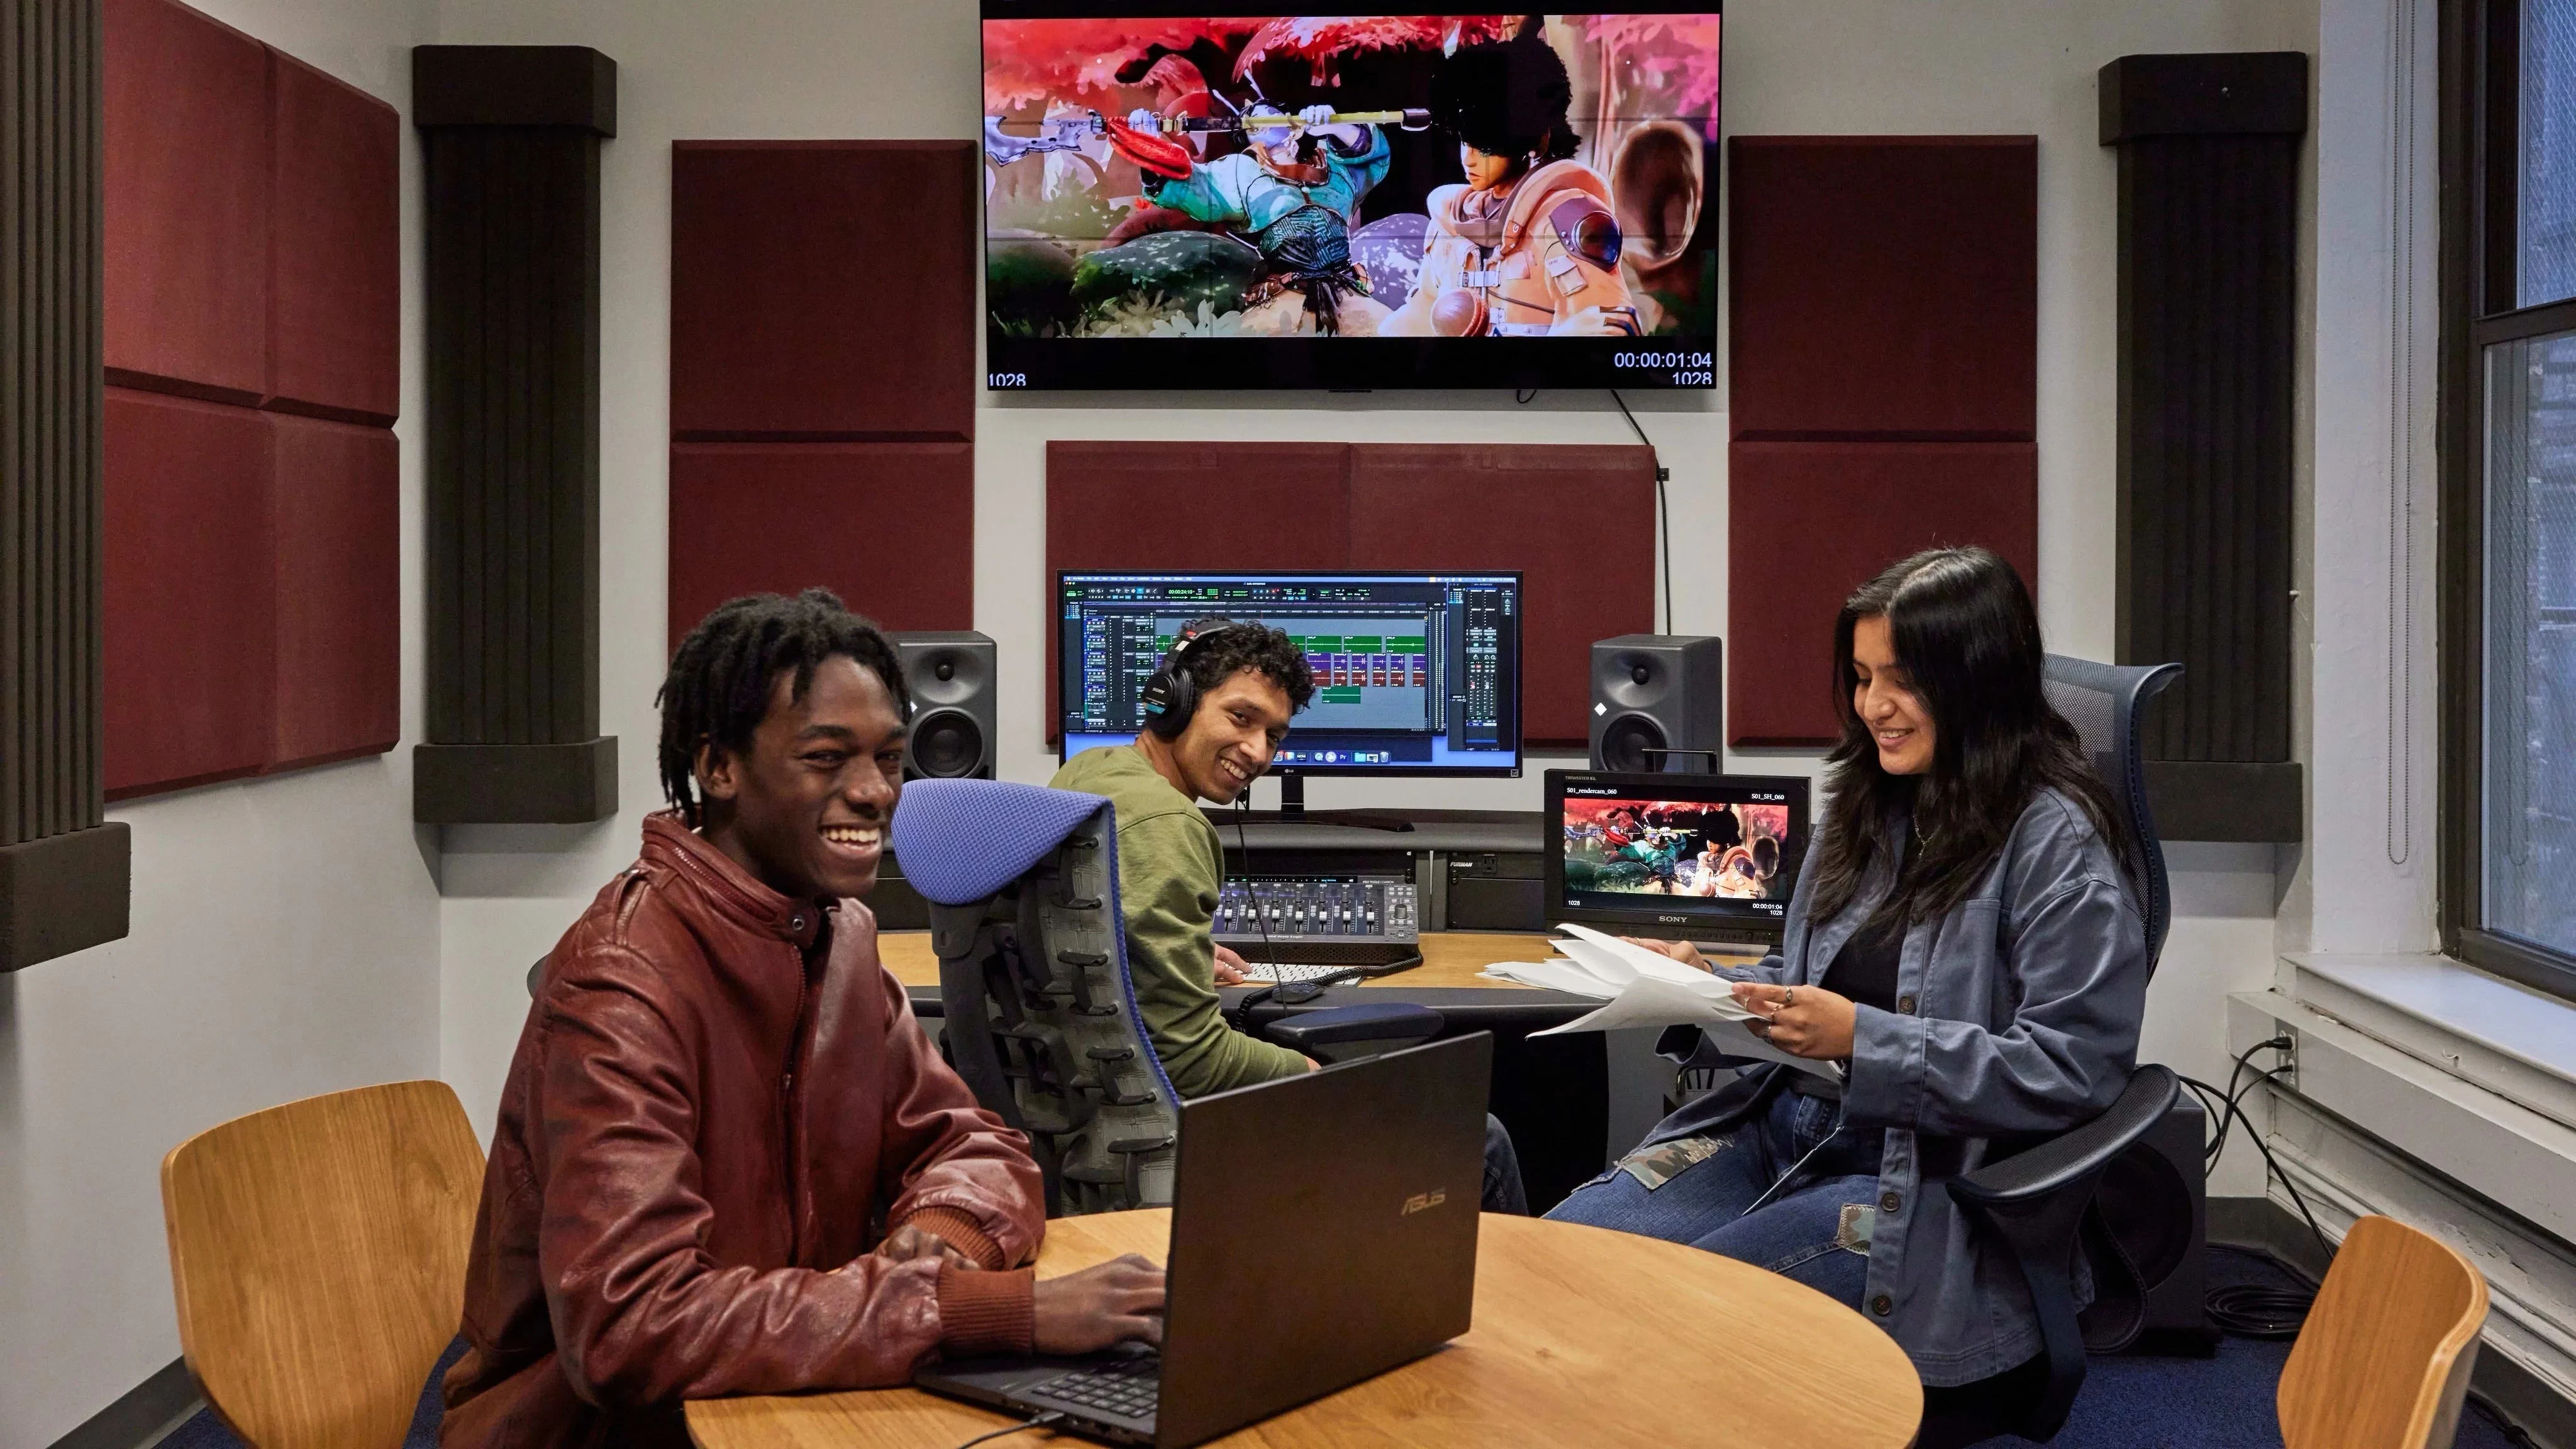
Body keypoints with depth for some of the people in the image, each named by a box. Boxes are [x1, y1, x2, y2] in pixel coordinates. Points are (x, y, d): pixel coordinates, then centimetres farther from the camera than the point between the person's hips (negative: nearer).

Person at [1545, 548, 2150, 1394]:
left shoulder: (2055, 844, -10)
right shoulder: (1869, 807, 13)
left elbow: (2072, 1068, -16)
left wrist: (1865, 1039, -22)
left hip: (1920, 1178, -7)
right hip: (1782, 1125, 7)